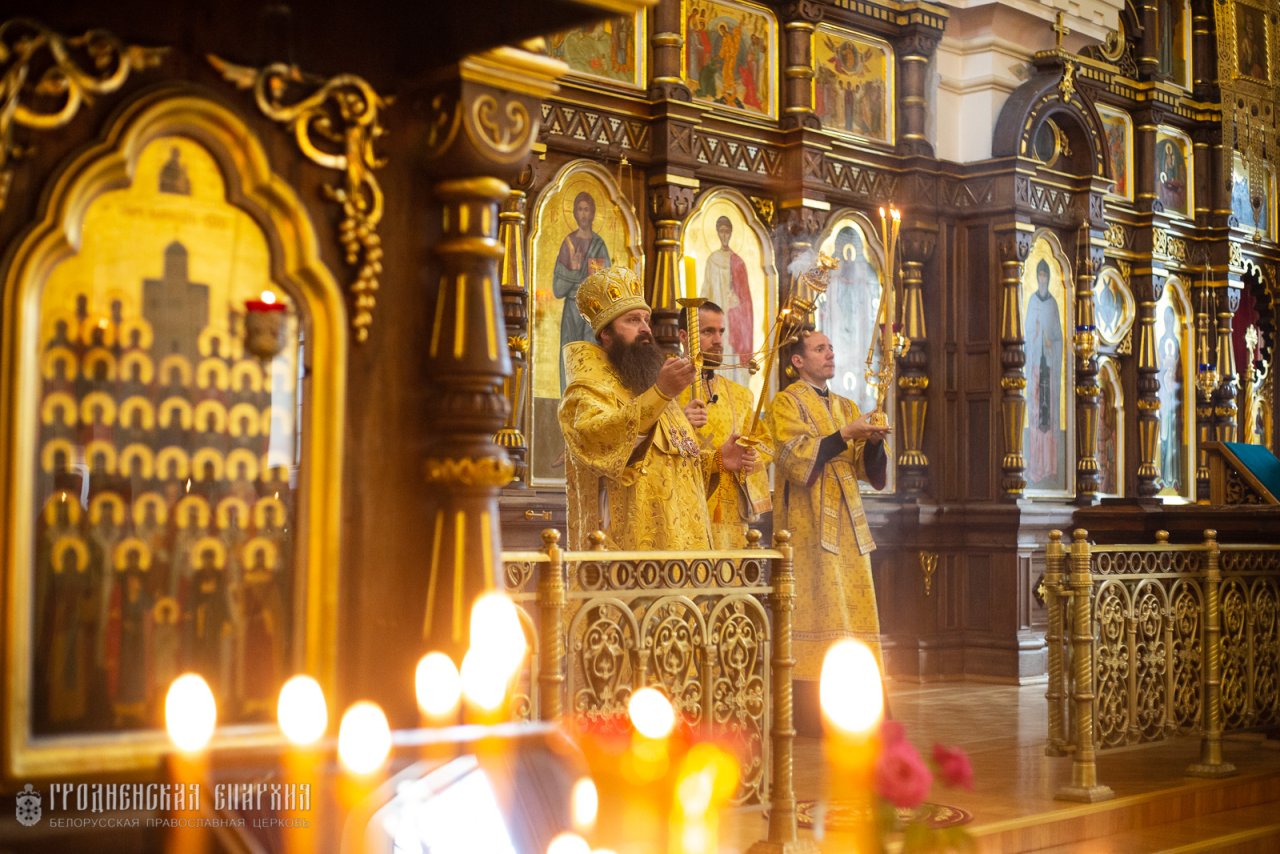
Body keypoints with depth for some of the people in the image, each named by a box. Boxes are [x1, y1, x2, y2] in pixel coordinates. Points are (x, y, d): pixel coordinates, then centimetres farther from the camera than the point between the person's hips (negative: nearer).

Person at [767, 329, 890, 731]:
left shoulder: (846, 407, 19)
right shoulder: (787, 403, 0)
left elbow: (868, 469, 12)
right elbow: (797, 459, -14)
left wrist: (872, 441, -8)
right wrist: (845, 435, -17)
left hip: (847, 524, 7)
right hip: (809, 525, -7)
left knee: (853, 607, 3)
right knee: (815, 608, -10)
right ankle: (811, 709, -7)